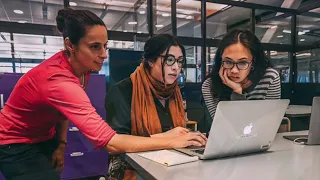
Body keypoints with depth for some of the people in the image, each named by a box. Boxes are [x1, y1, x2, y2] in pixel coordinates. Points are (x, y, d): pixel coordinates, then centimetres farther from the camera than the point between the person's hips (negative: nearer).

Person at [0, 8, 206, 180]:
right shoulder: (59, 82, -39)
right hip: (17, 147, -7)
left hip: (44, 139, 7)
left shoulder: (79, 65, -13)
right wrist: (174, 141, -40)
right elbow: (111, 143, -44)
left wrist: (61, 143, -5)